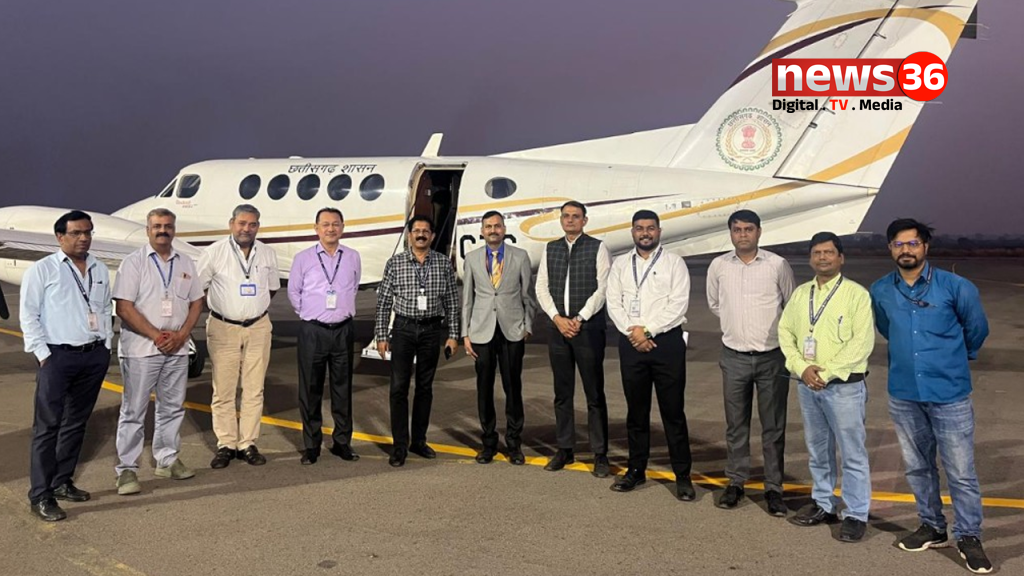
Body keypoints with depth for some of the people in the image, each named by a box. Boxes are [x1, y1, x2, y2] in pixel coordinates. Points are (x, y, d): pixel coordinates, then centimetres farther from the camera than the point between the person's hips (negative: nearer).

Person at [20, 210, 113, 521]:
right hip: (58, 357, -5)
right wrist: (43, 354, -10)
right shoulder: (42, 270, -4)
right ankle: (41, 495, 3)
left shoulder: (100, 269, 11)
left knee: (76, 423, 13)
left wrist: (106, 343, 8)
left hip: (95, 356, 5)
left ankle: (62, 481, 25)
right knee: (47, 426, -3)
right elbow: (28, 315, -5)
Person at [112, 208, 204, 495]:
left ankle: (167, 460, 25)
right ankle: (126, 469, 6)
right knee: (134, 410, 0)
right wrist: (156, 336, -15)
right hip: (140, 349, -5)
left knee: (172, 407, 13)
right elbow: (123, 307, -11)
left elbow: (196, 302, 11)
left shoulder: (186, 263, 11)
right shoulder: (133, 262, -4)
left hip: (177, 349, 5)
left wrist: (181, 335, -4)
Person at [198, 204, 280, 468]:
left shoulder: (267, 253, 6)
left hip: (258, 328, 3)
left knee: (254, 390, 5)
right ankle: (226, 445, 11)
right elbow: (197, 287, 1)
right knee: (223, 390, 1)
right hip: (223, 328, -3)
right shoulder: (215, 252, -4)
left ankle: (248, 444, 14)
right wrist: (222, 307, 2)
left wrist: (255, 307, 10)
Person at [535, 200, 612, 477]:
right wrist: (557, 318, -6)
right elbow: (542, 287, 8)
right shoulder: (550, 249, 12)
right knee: (562, 393, 11)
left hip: (589, 328, -4)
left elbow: (603, 288, -8)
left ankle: (600, 454, 8)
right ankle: (565, 449, 21)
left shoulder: (597, 248, -1)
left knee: (595, 395, 0)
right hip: (559, 328, 4)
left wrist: (579, 319, -13)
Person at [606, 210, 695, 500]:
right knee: (636, 410, 11)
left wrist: (647, 330, -13)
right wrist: (632, 332, -9)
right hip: (631, 343, 3)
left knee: (673, 411, -1)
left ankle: (683, 476, 7)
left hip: (666, 341, -3)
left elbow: (678, 304, -7)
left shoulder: (674, 263, 2)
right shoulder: (620, 264, 12)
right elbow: (614, 302, 5)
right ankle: (636, 469, 22)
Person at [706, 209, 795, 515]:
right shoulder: (718, 266, -1)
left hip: (772, 356, -2)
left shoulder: (777, 265, -7)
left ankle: (773, 488, 15)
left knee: (774, 427, 5)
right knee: (736, 425, 11)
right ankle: (736, 482, 23)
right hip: (734, 356, 2)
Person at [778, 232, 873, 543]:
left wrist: (826, 372, -17)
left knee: (853, 453, 0)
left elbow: (862, 342, -14)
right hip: (808, 385, 5)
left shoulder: (856, 294, -6)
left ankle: (856, 515, 11)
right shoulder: (800, 293, 10)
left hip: (844, 386, -5)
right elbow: (785, 332, 7)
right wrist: (802, 367, -8)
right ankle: (824, 505, 29)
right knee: (818, 450, 15)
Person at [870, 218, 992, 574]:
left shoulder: (955, 287, -8)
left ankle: (969, 536, 15)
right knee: (918, 467, 14)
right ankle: (932, 527, 30)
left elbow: (976, 328, 9)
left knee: (961, 472, 0)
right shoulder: (880, 291, 1)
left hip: (950, 394, -3)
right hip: (903, 395, 3)